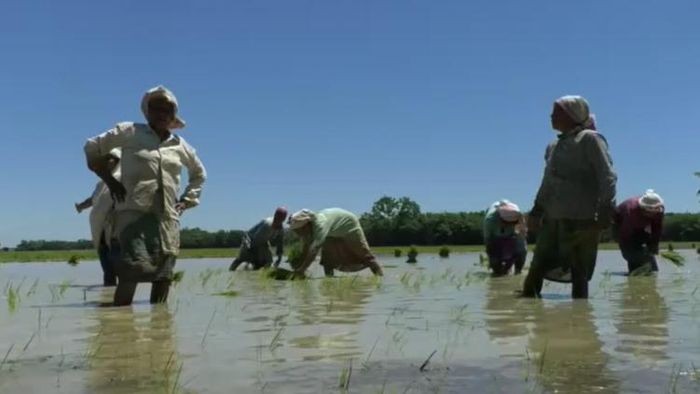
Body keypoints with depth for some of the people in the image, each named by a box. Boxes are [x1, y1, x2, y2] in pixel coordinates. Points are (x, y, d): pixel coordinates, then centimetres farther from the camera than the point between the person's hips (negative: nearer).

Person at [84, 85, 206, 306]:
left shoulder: (180, 145, 14)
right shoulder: (129, 132, 4)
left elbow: (199, 174, 30)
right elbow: (92, 147, 11)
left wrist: (186, 201, 17)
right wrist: (110, 180, 2)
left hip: (168, 218, 4)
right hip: (134, 212, -4)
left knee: (163, 277, 1)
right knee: (132, 272, -19)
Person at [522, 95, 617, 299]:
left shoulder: (589, 139, -4)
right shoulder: (554, 146, 18)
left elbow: (608, 177, -10)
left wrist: (605, 209, -20)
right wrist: (537, 210, 20)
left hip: (581, 219, -7)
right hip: (553, 219, 7)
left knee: (578, 274, -1)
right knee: (537, 268, 4)